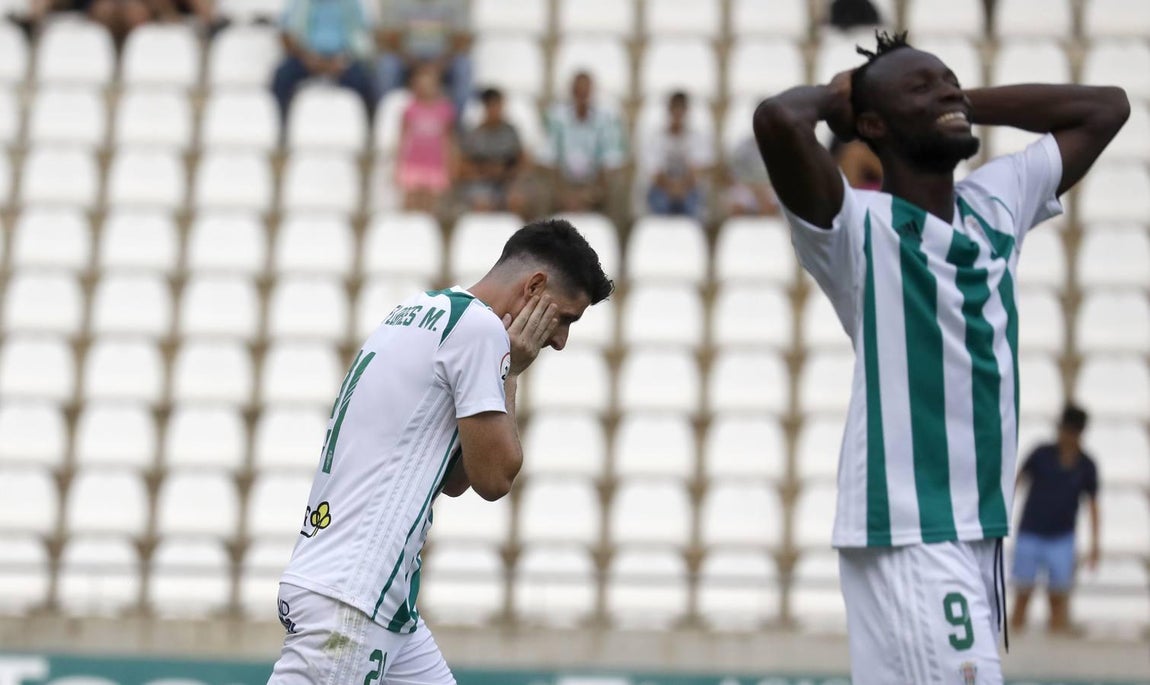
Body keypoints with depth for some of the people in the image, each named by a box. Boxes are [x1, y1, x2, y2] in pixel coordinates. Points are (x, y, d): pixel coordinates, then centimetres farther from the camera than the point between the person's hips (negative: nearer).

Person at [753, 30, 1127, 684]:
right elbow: (778, 120, -27)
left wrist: (969, 101, 14)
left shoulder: (997, 202, 12)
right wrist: (835, 97, -4)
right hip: (906, 536, -7)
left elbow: (1107, 107, 22)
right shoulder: (858, 225, -9)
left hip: (984, 530, 7)